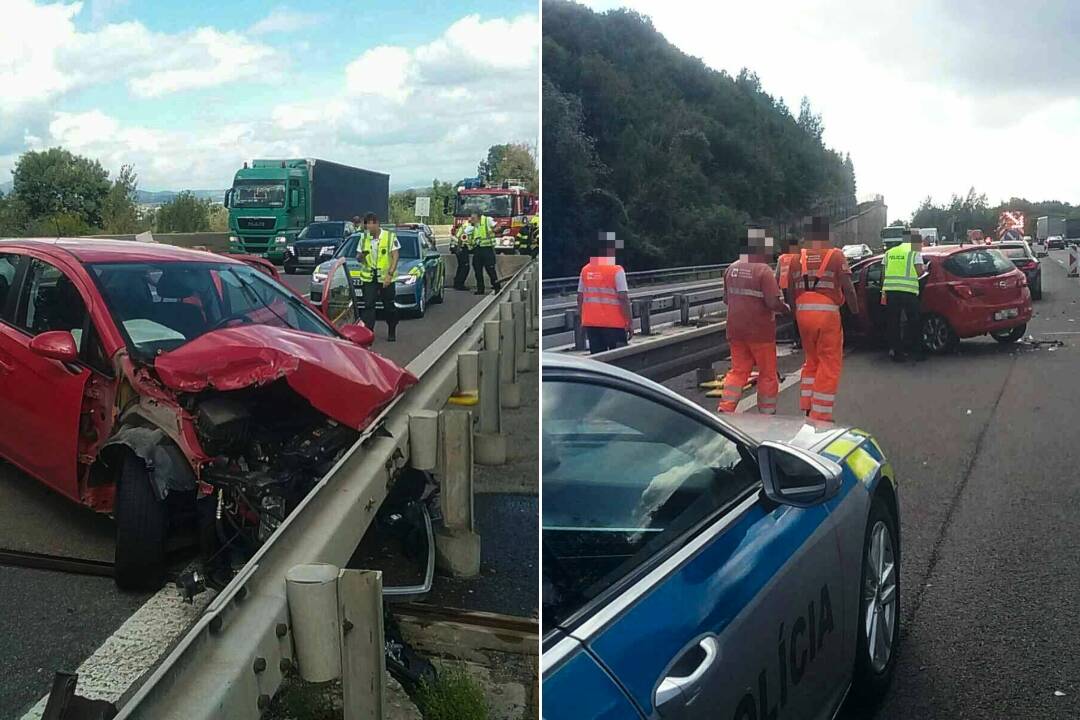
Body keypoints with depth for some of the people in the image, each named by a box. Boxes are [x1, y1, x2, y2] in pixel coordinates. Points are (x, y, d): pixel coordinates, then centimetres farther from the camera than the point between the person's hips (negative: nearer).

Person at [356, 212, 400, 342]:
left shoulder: (390, 236, -3)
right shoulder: (364, 238, 8)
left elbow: (395, 257, -7)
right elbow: (358, 257, 15)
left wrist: (390, 274, -17)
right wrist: (360, 256, -11)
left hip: (386, 278, -2)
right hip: (369, 278, 3)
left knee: (389, 306, 7)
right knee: (368, 305, -7)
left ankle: (392, 332, 25)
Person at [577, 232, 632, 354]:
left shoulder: (585, 270, 5)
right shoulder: (616, 271, -10)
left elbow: (580, 297, 8)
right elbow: (623, 298, -15)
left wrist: (582, 319, 18)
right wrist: (630, 322, -10)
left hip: (590, 322, 5)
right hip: (614, 324, -5)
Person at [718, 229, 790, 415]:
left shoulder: (732, 269, 5)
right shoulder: (764, 270, -15)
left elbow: (726, 300, 14)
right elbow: (774, 303, -20)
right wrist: (787, 308, -1)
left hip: (735, 330, 6)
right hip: (760, 331, -6)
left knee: (738, 371, 13)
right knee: (767, 374, 9)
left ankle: (725, 409, 2)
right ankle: (766, 413, 16)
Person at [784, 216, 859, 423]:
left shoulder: (798, 257, 9)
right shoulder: (835, 255, -1)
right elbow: (848, 288, -7)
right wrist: (856, 311, 3)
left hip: (803, 312, 4)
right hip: (827, 312, -4)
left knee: (811, 361, 20)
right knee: (829, 364, 4)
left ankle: (808, 408, 21)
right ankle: (820, 415, 3)